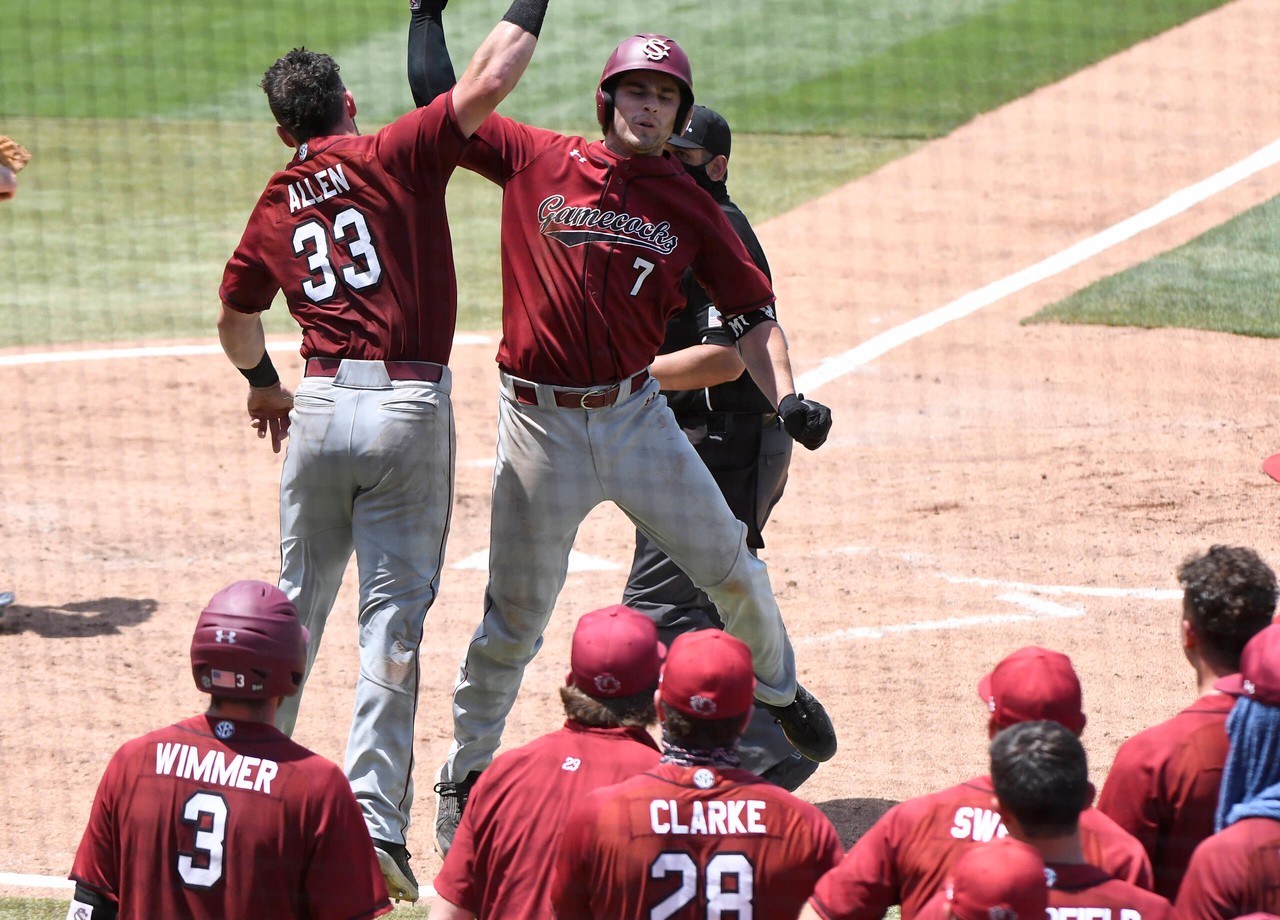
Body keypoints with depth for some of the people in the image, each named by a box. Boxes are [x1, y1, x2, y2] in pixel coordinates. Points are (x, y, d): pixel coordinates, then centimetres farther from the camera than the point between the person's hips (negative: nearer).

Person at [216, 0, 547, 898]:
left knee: (299, 599, 19)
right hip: (411, 407, -3)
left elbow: (235, 317, 26)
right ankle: (376, 819, -7)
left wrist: (261, 380, 46)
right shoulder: (394, 158, -3)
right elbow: (487, 83, -13)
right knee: (394, 615, -2)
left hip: (322, 408, 3)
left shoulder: (275, 209, 11)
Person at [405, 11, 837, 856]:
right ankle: (465, 780, 19)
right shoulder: (535, 161, -1)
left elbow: (751, 313, 5)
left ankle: (778, 687, 38)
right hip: (541, 427, -2)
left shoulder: (690, 206, 4)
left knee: (731, 567, 7)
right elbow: (437, 99, 2)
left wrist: (786, 397, -10)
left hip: (637, 417, 2)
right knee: (514, 619, 2)